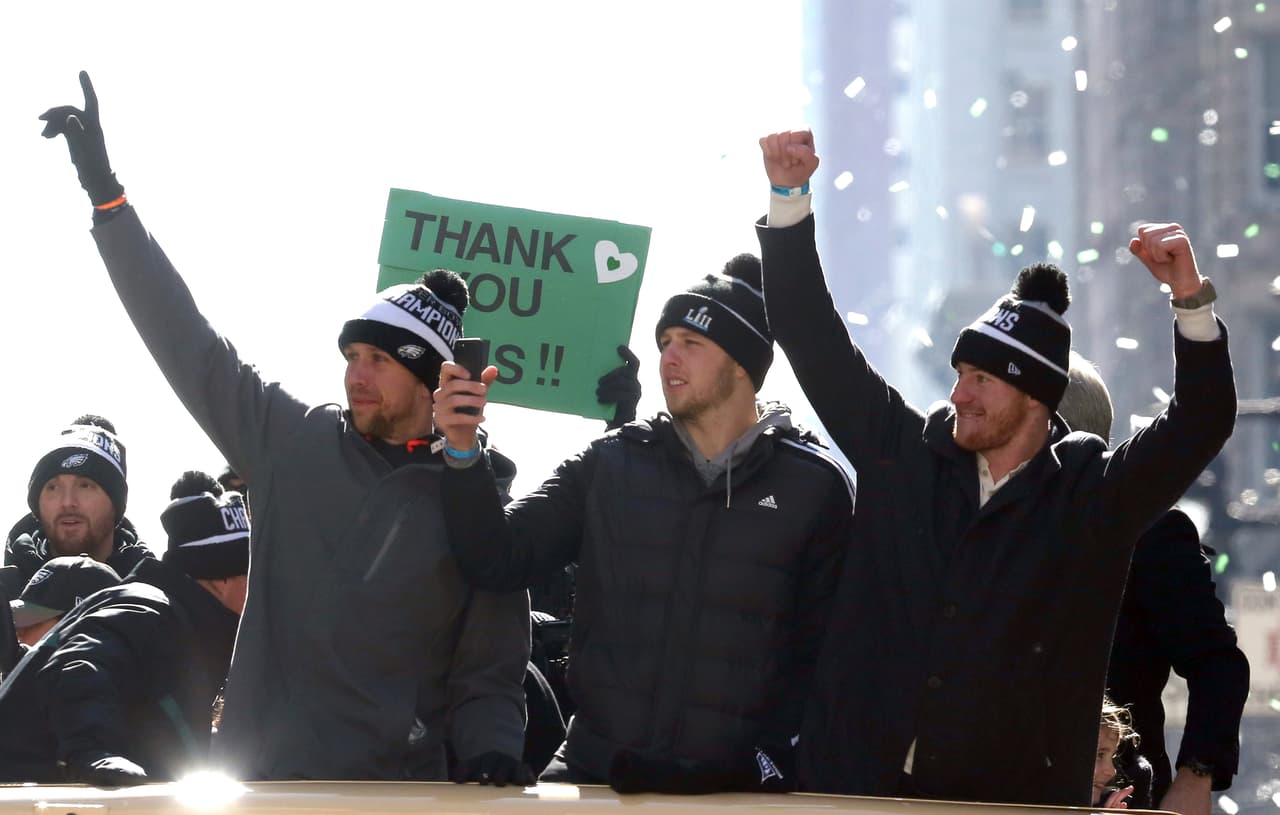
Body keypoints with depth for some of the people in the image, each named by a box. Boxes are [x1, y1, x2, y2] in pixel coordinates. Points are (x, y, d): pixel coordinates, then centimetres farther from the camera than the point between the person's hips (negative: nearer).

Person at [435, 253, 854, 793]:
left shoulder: (814, 487, 3)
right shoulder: (609, 465, 10)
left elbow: (819, 654, 0)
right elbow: (501, 562, 4)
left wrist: (773, 759, -11)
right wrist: (463, 452, -8)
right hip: (596, 771, 2)